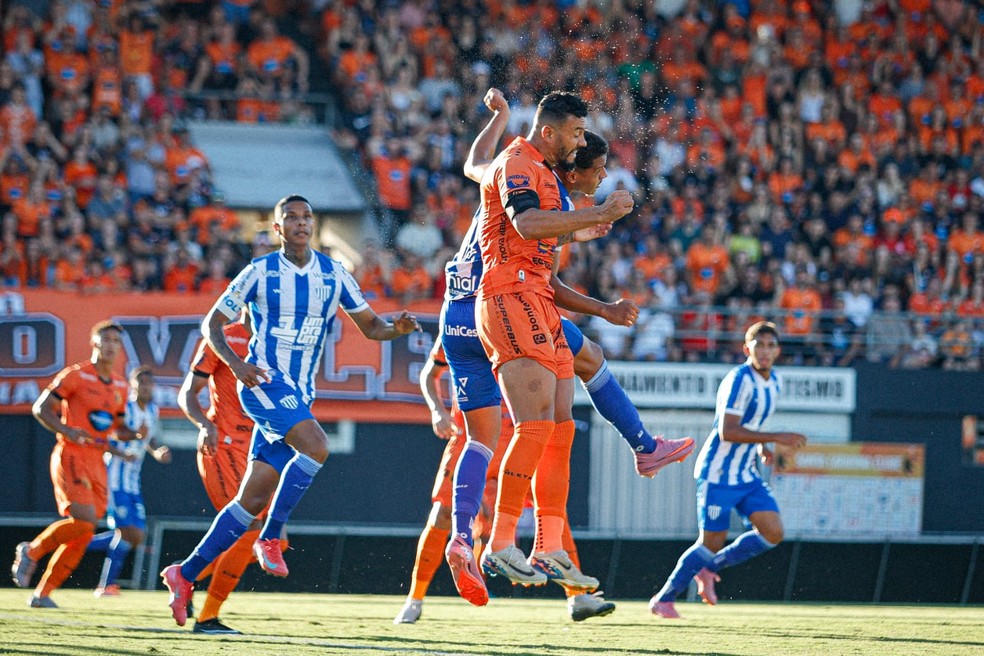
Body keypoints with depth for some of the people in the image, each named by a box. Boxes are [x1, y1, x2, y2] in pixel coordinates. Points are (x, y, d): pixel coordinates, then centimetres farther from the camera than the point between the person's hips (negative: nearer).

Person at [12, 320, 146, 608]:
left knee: (83, 535, 2)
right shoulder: (76, 375, -6)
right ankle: (31, 551, 0)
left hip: (97, 463, 7)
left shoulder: (120, 386, 13)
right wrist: (66, 431, -21)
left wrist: (136, 434, 1)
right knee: (85, 520, -22)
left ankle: (42, 593, 11)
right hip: (71, 456, -7)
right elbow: (41, 408, -6)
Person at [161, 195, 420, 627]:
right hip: (264, 382, -5)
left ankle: (185, 574, 10)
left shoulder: (334, 274, 7)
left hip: (300, 395, 5)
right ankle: (270, 539, -17)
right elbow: (212, 323, 2)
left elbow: (370, 326, 12)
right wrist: (236, 364, -16)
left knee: (254, 500, 3)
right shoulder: (260, 272, -3)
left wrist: (396, 328, -11)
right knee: (316, 446, -30)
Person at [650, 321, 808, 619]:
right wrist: (775, 438, -28)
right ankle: (663, 599, 12)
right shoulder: (740, 380, -19)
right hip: (718, 474, -8)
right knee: (712, 543, -4)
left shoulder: (773, 382, 9)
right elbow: (727, 431, -27)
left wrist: (762, 446, 6)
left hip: (747, 475, 8)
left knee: (773, 532, -5)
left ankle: (710, 568, 11)